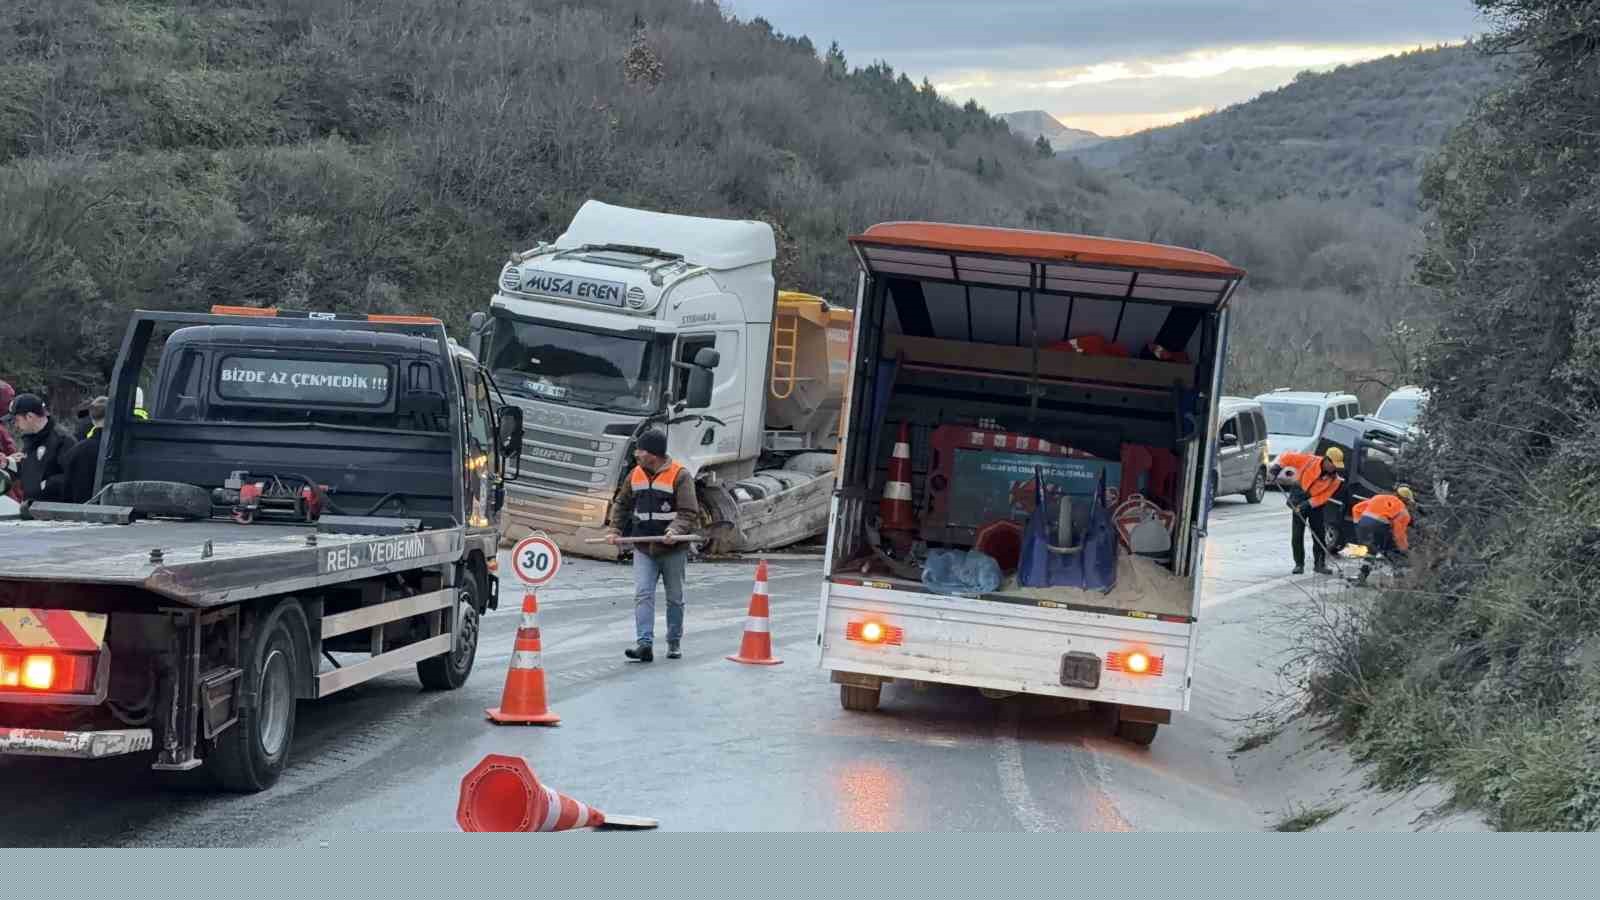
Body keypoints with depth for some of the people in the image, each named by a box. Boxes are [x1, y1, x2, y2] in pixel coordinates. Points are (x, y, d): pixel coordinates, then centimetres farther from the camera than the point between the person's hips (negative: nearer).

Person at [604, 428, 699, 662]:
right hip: (643, 549, 3)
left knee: (675, 598, 9)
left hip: (672, 549, -3)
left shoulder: (680, 476, -10)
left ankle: (674, 643, 23)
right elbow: (621, 504, 19)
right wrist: (614, 529, 5)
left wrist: (675, 531, -30)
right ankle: (644, 644, -17)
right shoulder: (635, 475, 7)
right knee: (643, 594, -11)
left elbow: (689, 512, -14)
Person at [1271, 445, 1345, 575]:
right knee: (1297, 535, -2)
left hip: (1316, 505, 1)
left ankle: (1319, 564, 10)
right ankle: (1299, 564, 6)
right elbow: (1288, 457, -9)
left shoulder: (1334, 480, -14)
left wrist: (1308, 505, -27)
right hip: (1299, 499, -1)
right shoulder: (1309, 461, -18)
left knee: (1319, 535, 1)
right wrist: (1277, 466, -21)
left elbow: (1323, 497, -16)